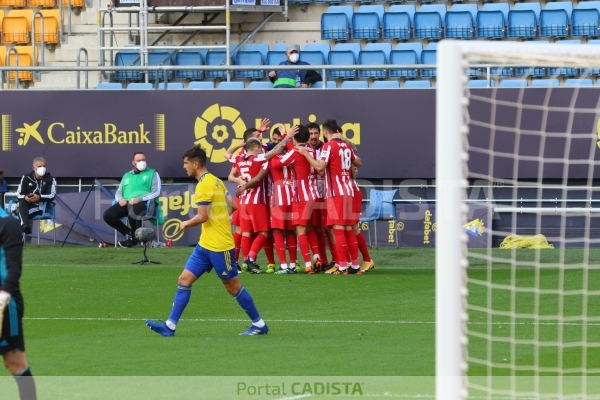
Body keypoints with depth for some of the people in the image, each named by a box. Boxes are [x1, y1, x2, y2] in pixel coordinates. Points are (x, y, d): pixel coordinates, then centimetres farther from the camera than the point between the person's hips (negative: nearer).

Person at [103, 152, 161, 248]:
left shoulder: (152, 173, 14)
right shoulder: (127, 176, 29)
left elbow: (156, 192, 1)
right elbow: (118, 192, 25)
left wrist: (140, 199, -15)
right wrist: (120, 199, -2)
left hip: (143, 203, -5)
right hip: (126, 203, 5)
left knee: (132, 212, -41)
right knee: (108, 215, -21)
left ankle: (134, 237, -13)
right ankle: (129, 233, -3)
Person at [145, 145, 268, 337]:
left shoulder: (204, 185, -17)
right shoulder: (215, 181, 11)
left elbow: (202, 217, -20)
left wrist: (186, 224, -2)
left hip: (218, 246, -10)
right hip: (205, 244, 10)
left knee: (233, 286, 1)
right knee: (184, 280, 4)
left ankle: (259, 324, 13)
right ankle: (170, 325, 3)